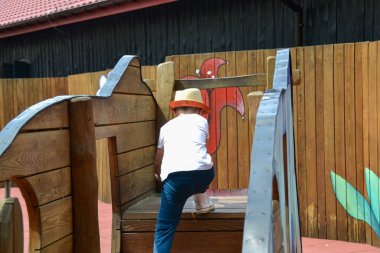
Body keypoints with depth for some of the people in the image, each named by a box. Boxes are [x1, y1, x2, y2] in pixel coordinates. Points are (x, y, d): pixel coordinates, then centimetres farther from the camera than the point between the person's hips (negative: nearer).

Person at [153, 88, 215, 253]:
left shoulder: (166, 127, 28)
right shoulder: (202, 121, 26)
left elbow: (158, 161, 39)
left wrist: (159, 176, 62)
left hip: (174, 177, -1)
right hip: (204, 174, 1)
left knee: (164, 229, 3)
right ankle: (202, 201, 38)